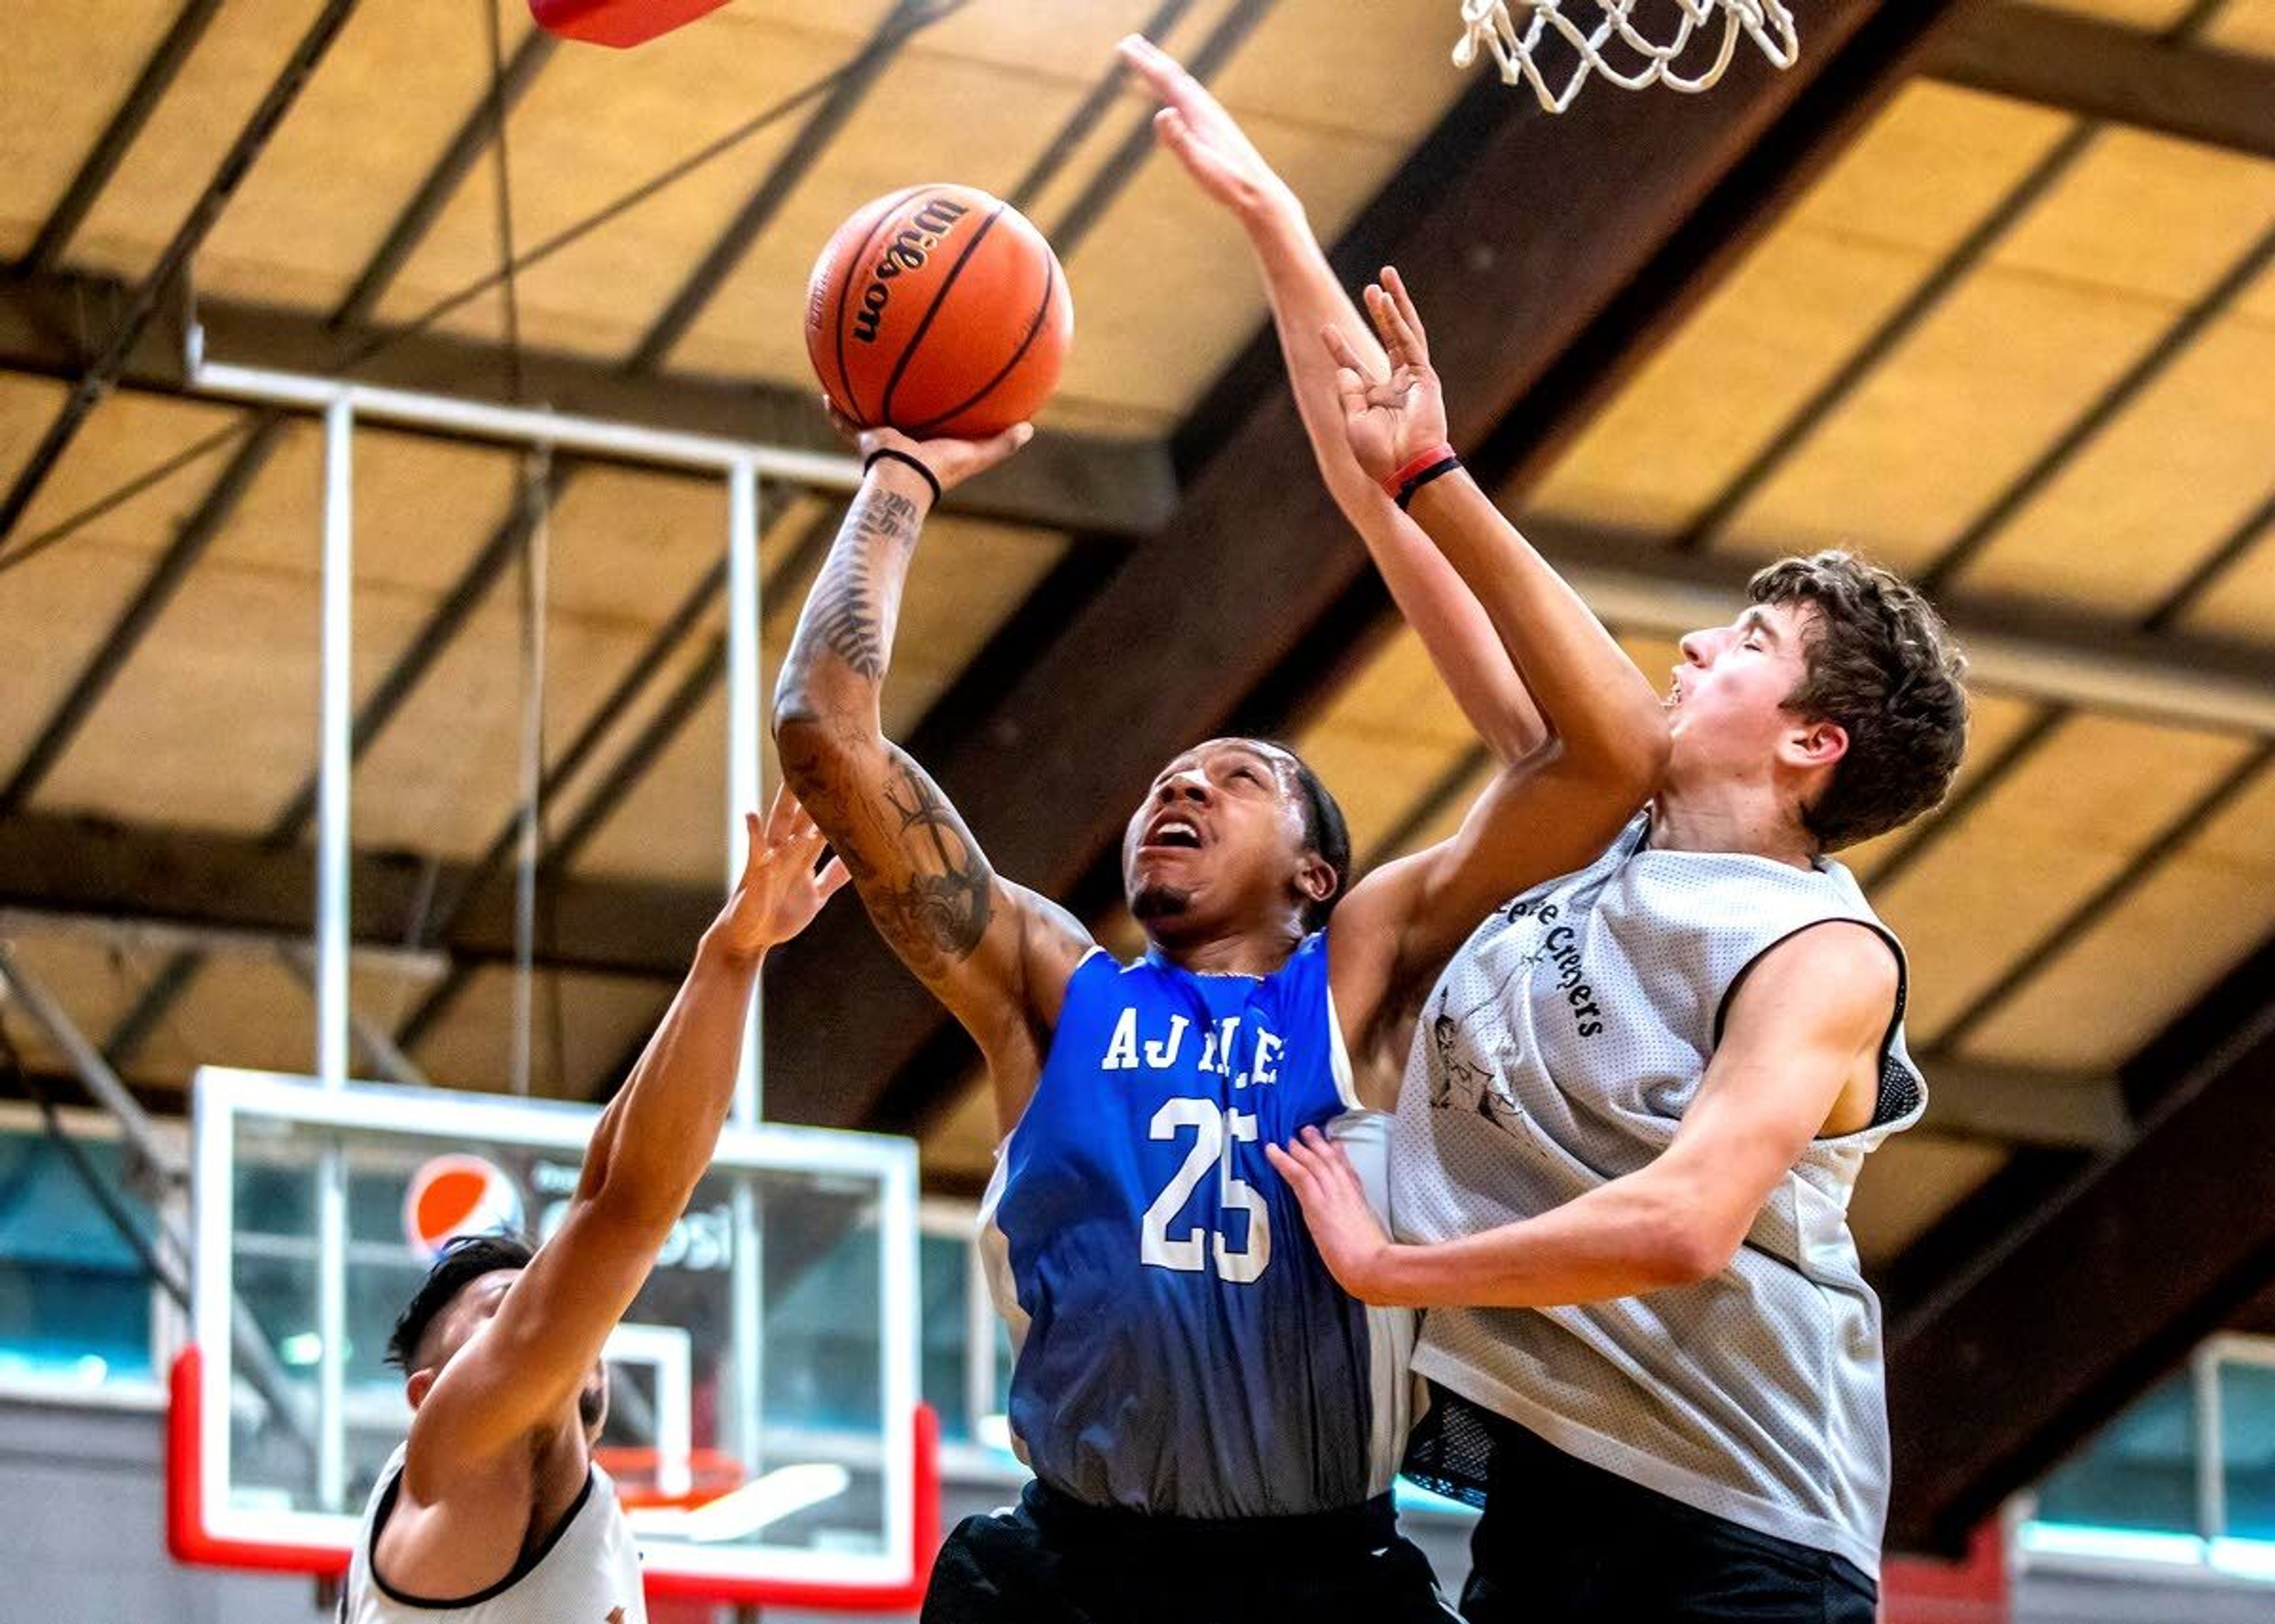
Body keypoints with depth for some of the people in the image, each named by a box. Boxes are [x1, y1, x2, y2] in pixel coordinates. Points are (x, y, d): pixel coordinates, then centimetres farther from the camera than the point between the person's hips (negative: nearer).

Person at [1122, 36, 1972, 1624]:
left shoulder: (1822, 949, -9)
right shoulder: (1590, 821, 10)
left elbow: (1684, 1223, -24)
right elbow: (1394, 503, 11)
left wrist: (1389, 1264, -13)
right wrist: (1271, 219, 12)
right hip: (1536, 1493, 7)